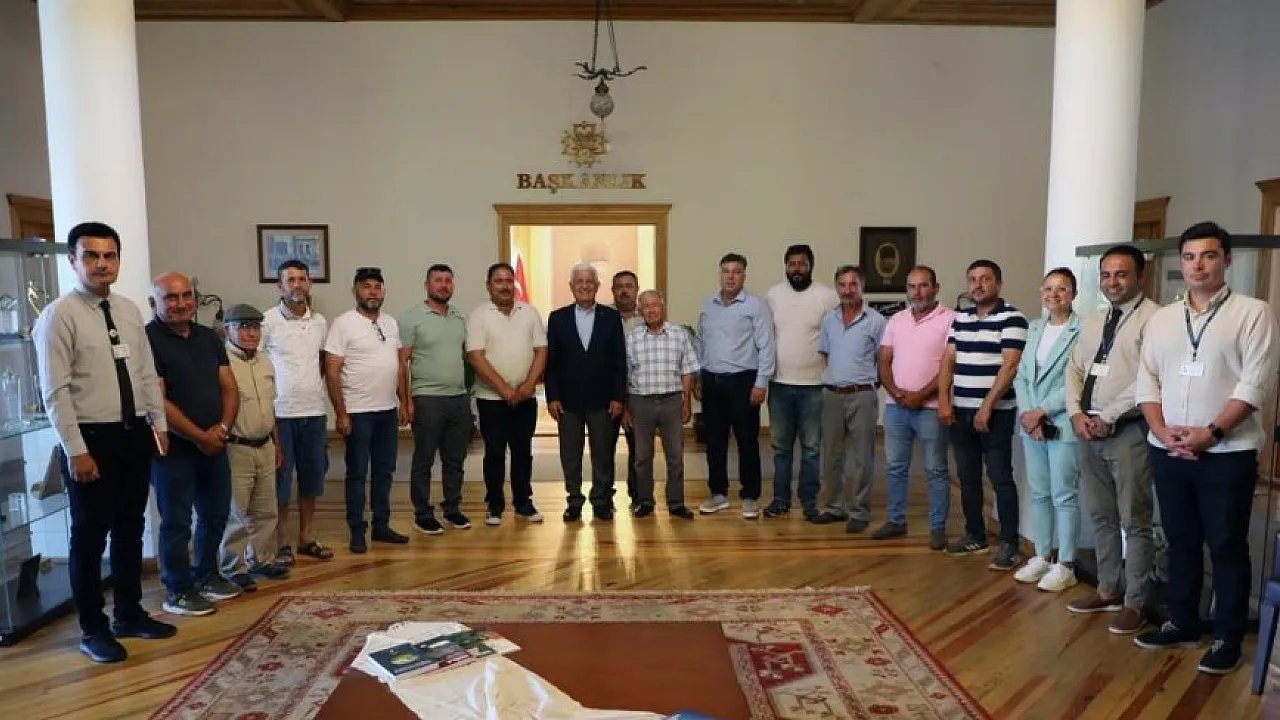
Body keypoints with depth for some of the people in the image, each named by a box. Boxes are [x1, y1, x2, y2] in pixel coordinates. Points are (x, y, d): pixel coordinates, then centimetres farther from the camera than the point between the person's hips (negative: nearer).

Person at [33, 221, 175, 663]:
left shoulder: (128, 310, 8)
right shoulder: (59, 316, -11)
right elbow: (55, 391, -14)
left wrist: (158, 423, 7)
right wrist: (76, 451, -17)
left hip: (135, 434, 6)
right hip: (92, 438, -6)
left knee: (130, 529, 17)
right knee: (90, 536, 6)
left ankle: (130, 615, 33)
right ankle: (93, 629, 23)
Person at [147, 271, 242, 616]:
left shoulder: (209, 337, 10)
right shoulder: (147, 339, -11)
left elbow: (229, 388, 8)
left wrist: (222, 427, -9)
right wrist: (200, 436, -15)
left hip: (215, 444, 7)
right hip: (173, 448, -7)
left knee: (216, 514, 15)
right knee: (176, 522, 3)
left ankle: (206, 575, 32)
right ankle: (178, 591, 15)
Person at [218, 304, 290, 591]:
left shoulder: (265, 363, 12)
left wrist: (276, 444, 20)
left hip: (265, 447, 7)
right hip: (236, 449, -7)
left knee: (265, 511, 15)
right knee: (235, 514, 2)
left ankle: (261, 560, 28)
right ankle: (233, 569, 14)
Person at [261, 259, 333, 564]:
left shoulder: (319, 321, 8)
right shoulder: (267, 321, -7)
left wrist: (314, 386, 11)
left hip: (315, 412, 5)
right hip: (279, 413, -5)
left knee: (311, 480, 12)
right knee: (280, 482, 3)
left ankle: (307, 539, 24)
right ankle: (281, 544, 15)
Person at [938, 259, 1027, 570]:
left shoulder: (1012, 318, -7)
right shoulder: (960, 319, 12)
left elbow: (1009, 366, -14)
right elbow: (948, 360, 10)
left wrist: (987, 407, -17)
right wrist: (943, 400, -1)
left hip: (995, 412, -6)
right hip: (960, 412, 6)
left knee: (1001, 478, -2)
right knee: (967, 477, 13)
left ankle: (1009, 544, 5)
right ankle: (975, 535, 25)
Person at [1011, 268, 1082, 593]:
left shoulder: (1082, 330, -9)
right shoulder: (1035, 327, 12)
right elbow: (1021, 375, 9)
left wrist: (1041, 412, -13)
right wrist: (1026, 414, -4)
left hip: (1063, 425, -6)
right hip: (1030, 423, 6)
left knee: (1064, 496, 1)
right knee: (1038, 493, 13)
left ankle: (1065, 566, 11)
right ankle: (1042, 557, 24)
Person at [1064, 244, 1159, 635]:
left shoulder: (1153, 318, -8)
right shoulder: (1091, 321, 15)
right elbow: (1074, 369, 14)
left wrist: (1108, 418, -16)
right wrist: (1076, 413, -2)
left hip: (1128, 431, -7)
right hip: (1087, 429, 7)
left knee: (1134, 521, 2)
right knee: (1100, 516, 16)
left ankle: (1134, 602, 14)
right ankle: (1109, 590, 29)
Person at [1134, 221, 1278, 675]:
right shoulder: (1161, 319, 10)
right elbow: (1147, 381, 8)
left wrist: (1210, 433, -16)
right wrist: (1162, 431, -6)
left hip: (1227, 454, -4)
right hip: (1168, 452, 4)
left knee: (1227, 546, 5)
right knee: (1181, 541, 14)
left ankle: (1228, 638, 17)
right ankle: (1182, 624, 26)